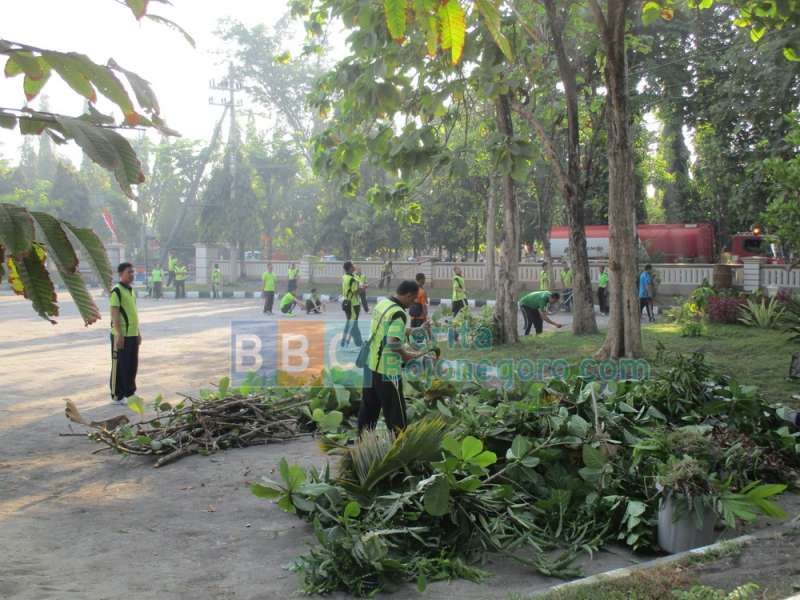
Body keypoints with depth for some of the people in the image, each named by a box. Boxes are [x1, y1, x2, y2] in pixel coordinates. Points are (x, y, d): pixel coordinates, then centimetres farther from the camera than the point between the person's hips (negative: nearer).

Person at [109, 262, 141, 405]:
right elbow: (115, 315, -17)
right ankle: (117, 396, 7)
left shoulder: (131, 290, 15)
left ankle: (128, 393, 23)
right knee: (119, 366, -1)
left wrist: (138, 332, 21)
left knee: (132, 365, 13)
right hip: (121, 335, -8)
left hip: (133, 334, 8)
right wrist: (119, 335, -22)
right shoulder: (116, 291, -12)